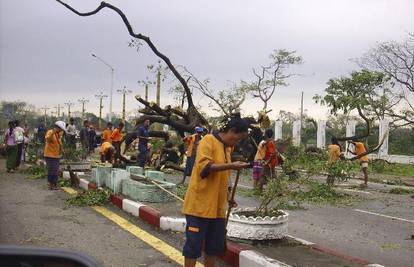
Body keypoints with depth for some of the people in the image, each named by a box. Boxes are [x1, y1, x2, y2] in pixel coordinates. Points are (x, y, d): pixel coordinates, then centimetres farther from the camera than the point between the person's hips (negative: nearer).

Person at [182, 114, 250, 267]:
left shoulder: (227, 147, 14)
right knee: (194, 244, 0)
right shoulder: (208, 140, -10)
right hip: (200, 205, -8)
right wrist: (231, 166, -27)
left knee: (216, 245, 12)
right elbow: (204, 167, -23)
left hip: (218, 206, 8)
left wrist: (227, 196, 13)